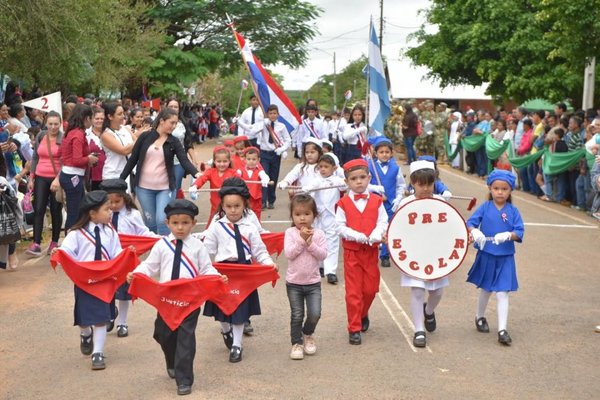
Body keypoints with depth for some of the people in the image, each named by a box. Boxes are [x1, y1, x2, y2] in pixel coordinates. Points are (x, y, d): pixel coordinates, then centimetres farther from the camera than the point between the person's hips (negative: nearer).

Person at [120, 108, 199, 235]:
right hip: (144, 188, 0)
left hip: (165, 188, 0)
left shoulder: (174, 142, 1)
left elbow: (184, 160, -12)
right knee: (150, 222, 7)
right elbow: (132, 159, 4)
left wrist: (196, 173, -32)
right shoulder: (145, 137, -1)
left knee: (162, 220, -11)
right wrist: (121, 180, 3)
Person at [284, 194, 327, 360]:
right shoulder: (290, 233, -6)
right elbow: (288, 253, -17)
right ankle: (297, 343, 21)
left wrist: (310, 243, -21)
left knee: (314, 314, -5)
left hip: (313, 282, 1)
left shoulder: (318, 234, -3)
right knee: (297, 315, 4)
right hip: (294, 282, -1)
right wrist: (302, 240, -22)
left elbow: (323, 255, -11)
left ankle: (308, 334, 24)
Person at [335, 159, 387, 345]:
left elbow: (383, 223, -3)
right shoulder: (343, 203, -4)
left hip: (371, 250, 2)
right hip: (351, 251, -2)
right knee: (353, 291, 0)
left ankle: (363, 314, 39)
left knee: (370, 288, 10)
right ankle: (354, 328, 8)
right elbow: (340, 227, -10)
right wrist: (359, 237, -22)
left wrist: (374, 236, -22)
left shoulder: (376, 201, 2)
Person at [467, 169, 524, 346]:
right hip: (486, 255, 1)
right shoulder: (485, 207, -3)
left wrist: (508, 235, -29)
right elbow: (470, 223, -9)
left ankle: (502, 330, -3)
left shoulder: (513, 211, -3)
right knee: (485, 289, 19)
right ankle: (480, 317, 42)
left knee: (502, 293, -5)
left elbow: (519, 232, -9)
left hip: (505, 258, -1)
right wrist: (474, 232, -31)